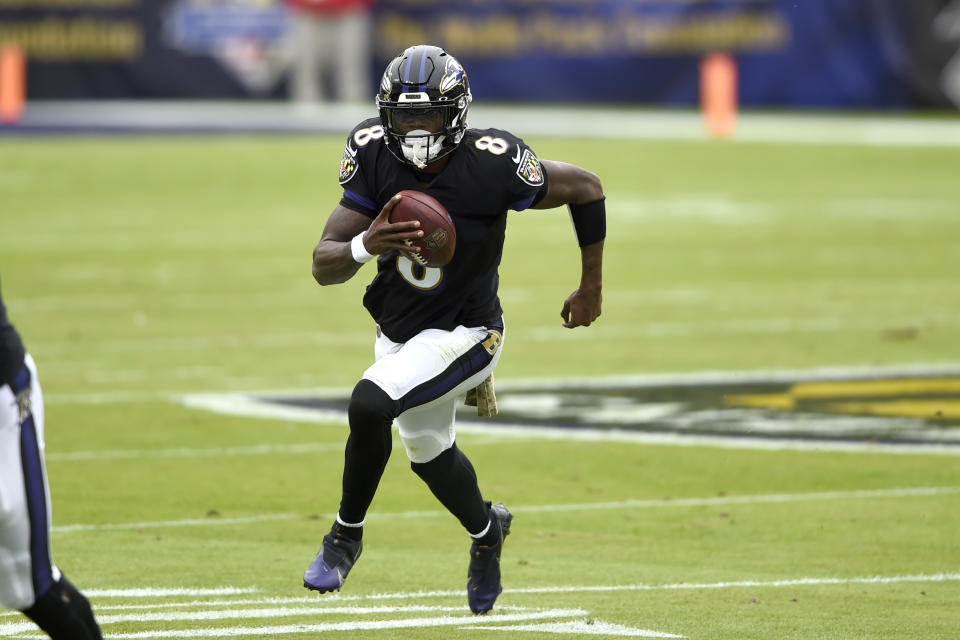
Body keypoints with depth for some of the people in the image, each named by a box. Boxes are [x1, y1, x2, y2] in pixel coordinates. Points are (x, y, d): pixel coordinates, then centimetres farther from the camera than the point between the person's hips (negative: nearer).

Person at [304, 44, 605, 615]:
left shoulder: (491, 165, -27)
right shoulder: (375, 156, -16)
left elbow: (586, 188, -10)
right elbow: (323, 266, -15)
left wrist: (591, 285, -2)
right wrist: (366, 245, -38)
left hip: (463, 333, -6)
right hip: (398, 330, 6)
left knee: (369, 406, -27)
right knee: (430, 451, 25)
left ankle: (347, 535, -3)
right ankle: (486, 529, 57)